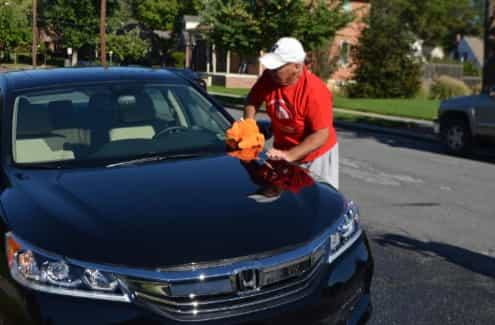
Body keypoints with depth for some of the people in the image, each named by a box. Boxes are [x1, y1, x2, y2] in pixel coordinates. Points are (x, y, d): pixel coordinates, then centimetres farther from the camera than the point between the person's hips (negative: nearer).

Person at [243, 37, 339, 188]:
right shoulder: (269, 77, -14)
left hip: (316, 156, -5)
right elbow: (252, 101, 4)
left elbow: (321, 135, -29)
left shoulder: (316, 91, -30)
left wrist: (289, 155, -36)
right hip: (283, 152, 5)